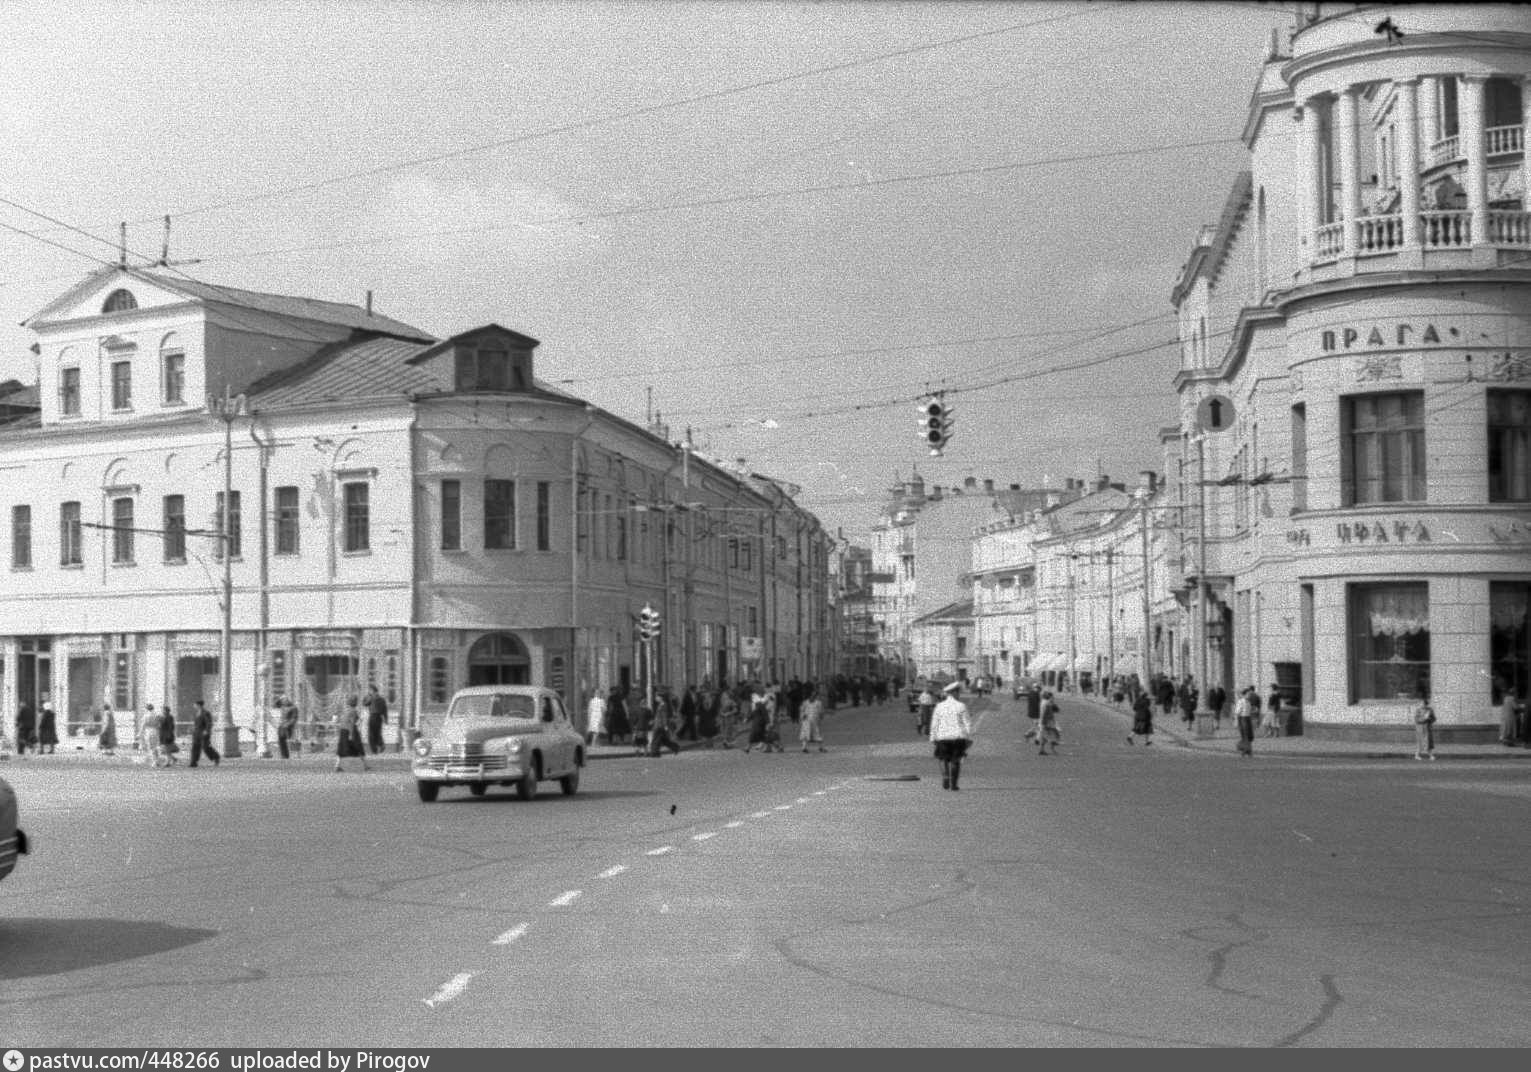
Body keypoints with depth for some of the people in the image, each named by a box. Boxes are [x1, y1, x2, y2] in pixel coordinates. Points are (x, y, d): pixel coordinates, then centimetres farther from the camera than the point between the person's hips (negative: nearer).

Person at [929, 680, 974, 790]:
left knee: (944, 760, 13)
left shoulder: (939, 706, 1)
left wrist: (933, 740, 7)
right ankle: (953, 784, 5)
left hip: (943, 737, 1)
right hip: (958, 737, -1)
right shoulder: (961, 706, -3)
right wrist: (969, 739, 3)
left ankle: (945, 780, -7)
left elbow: (934, 725, 1)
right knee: (956, 760, 9)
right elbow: (968, 724, -3)